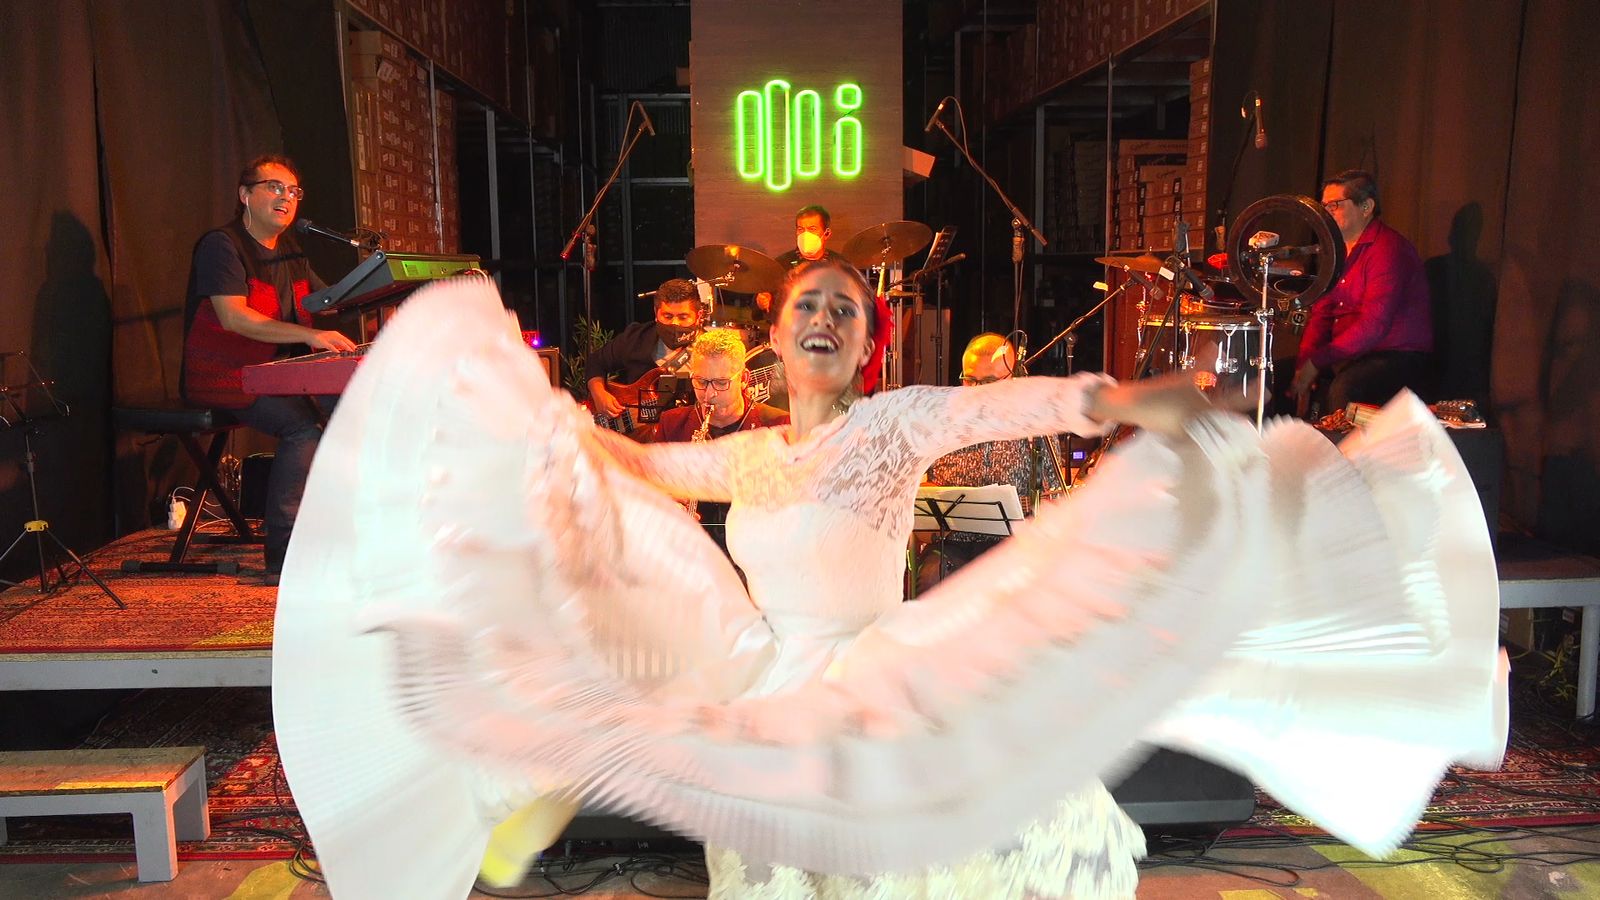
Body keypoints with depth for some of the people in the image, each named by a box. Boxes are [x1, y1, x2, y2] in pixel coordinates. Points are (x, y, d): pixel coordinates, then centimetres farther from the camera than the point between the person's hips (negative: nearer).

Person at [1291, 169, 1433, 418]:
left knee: (1343, 389, -35)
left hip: (1400, 357, -8)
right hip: (1350, 354, 9)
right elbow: (1321, 312, 9)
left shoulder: (1388, 249, -16)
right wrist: (1305, 365, -6)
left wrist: (1316, 362, -26)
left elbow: (1373, 325, -24)